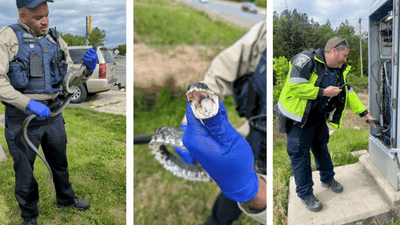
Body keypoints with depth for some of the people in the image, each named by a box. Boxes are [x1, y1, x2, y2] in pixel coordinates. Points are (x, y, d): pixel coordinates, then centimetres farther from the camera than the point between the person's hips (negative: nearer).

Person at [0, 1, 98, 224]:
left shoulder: (56, 40, 6)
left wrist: (88, 68, -11)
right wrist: (28, 103, -26)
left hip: (53, 112, 5)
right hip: (23, 116, -4)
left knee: (60, 161, 22)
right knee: (25, 169, 11)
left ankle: (66, 198, 45)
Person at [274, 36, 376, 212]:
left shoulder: (339, 70, 5)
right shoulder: (307, 60, -22)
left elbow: (348, 93, 9)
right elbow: (295, 86, -30)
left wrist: (365, 114, 3)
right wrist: (323, 92, -25)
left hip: (318, 117, 8)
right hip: (298, 118, -7)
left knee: (321, 148, 22)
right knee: (300, 154, 0)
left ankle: (327, 179, 44)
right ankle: (305, 194, 13)